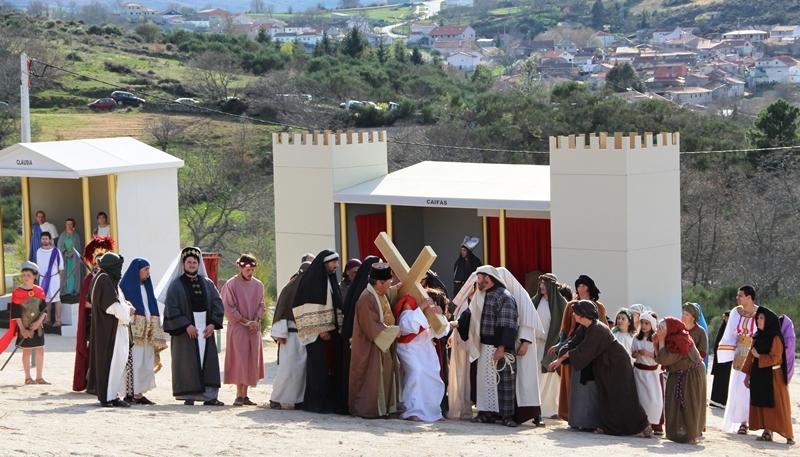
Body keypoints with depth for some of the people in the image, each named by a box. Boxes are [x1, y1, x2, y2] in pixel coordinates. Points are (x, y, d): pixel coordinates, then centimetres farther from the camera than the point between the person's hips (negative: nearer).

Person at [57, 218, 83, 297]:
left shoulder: (76, 234, 0)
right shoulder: (62, 235, 7)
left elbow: (79, 246, 0)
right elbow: (60, 246, 7)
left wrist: (72, 253, -11)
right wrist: (65, 253, -8)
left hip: (74, 257, -2)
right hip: (65, 256, 2)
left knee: (74, 272, -4)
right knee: (66, 273, -2)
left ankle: (74, 290, -2)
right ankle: (66, 290, -2)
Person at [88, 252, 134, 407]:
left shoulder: (102, 278, 15)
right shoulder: (105, 280, -16)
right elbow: (112, 306, -21)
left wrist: (124, 305, 5)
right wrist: (127, 311, -7)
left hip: (107, 327, 11)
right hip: (110, 329, -11)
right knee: (113, 359, -9)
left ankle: (107, 394, 15)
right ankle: (109, 397, -8)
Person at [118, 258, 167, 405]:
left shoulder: (146, 286, 20)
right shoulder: (126, 286, -4)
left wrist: (154, 329, 14)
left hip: (147, 332, 8)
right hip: (133, 331, -8)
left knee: (146, 363, 4)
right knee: (135, 361, -10)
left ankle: (139, 393, 6)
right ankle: (132, 393, -9)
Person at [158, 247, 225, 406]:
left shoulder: (207, 283, 11)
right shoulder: (176, 285, 1)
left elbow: (218, 304, 8)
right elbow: (171, 309, -7)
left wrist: (212, 324, -6)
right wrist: (186, 326, -15)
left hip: (206, 330, 4)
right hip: (185, 332, -4)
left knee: (208, 362, 1)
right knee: (187, 363, -3)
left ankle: (209, 396, 3)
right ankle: (189, 396, 1)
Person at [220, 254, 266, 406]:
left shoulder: (258, 285, 6)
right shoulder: (231, 285, -7)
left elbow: (261, 306, 12)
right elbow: (229, 308, -8)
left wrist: (255, 321, -6)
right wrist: (246, 322, -12)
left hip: (254, 329, 5)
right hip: (238, 328, -5)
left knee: (252, 361, 3)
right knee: (239, 360, -8)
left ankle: (245, 394, 8)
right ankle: (239, 395, -7)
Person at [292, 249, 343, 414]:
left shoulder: (331, 281, 17)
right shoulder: (310, 280, -8)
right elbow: (309, 307, -14)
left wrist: (338, 328, 10)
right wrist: (320, 329, -17)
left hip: (332, 332, 8)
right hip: (317, 334, -8)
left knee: (332, 367, 4)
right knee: (318, 368, -8)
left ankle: (330, 402, 8)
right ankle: (316, 403, -3)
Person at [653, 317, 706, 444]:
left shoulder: (679, 341, -25)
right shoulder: (672, 339, 5)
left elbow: (665, 359, -31)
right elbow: (660, 359, 3)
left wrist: (661, 341, -25)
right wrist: (656, 344, -8)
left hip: (691, 377, -10)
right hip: (678, 376, 10)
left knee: (688, 405, -3)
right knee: (675, 405, 9)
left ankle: (690, 435, 5)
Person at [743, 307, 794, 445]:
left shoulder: (775, 337, -11)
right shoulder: (758, 337, 12)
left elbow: (775, 358, -17)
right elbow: (751, 356, 13)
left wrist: (759, 356, -12)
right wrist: (748, 374, 11)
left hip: (772, 376, -7)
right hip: (758, 376, 7)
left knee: (776, 405, -7)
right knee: (762, 404, 6)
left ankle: (788, 435, -4)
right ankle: (767, 432, 10)